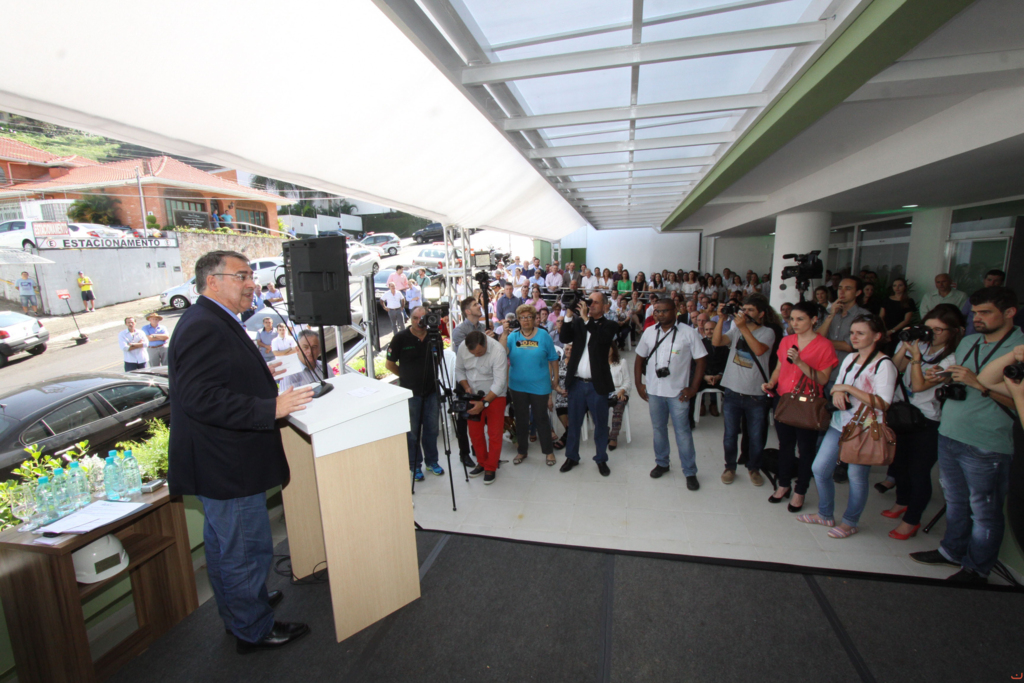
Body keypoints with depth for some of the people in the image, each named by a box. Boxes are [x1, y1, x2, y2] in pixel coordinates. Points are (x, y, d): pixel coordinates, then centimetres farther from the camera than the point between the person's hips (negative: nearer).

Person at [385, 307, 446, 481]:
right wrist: (407, 376, 3)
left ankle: (432, 461, 30)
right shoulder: (401, 338, -10)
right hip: (411, 392, -3)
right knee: (412, 431, 8)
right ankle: (414, 466, 24)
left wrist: (428, 375, 6)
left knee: (431, 429, 13)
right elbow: (389, 364, -2)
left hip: (432, 390, 3)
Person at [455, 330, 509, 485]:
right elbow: (459, 370, 4)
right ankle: (481, 463, 32)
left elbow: (499, 382, -28)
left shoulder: (498, 351, -27)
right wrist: (466, 387, -12)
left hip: (494, 396, -4)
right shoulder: (462, 348, -12)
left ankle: (491, 468, 18)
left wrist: (484, 403, -31)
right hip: (474, 396, 5)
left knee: (494, 434, 0)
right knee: (475, 432, 12)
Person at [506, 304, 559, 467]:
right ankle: (522, 451, 30)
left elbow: (553, 359, 2)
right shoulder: (513, 336, 1)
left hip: (539, 385, -2)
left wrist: (555, 378, 3)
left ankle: (548, 451, 25)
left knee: (541, 418, 7)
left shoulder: (543, 335, -3)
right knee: (521, 419, 14)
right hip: (518, 385, 2)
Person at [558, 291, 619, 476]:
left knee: (600, 424, 10)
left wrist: (585, 318, -22)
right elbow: (564, 339, -7)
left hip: (597, 384, -2)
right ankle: (572, 457, 28)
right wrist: (569, 315, -16)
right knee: (573, 423, 13)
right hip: (577, 383, 2)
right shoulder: (577, 322, 6)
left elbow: (604, 338, -22)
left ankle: (601, 459, 26)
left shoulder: (609, 325, -1)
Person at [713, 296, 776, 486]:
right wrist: (721, 319, -16)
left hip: (756, 395, -2)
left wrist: (743, 327, -24)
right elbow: (716, 342, -8)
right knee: (730, 435, 12)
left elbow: (759, 350, -22)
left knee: (756, 437, 11)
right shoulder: (736, 329, 7)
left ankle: (754, 468, 32)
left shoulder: (767, 332, -3)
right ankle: (730, 467, 30)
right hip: (732, 392, 2)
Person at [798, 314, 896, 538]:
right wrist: (837, 392, -7)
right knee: (819, 469, 9)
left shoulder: (884, 365, -12)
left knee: (857, 477, 5)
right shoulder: (850, 358, 9)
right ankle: (825, 515, 28)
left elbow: (883, 403, -20)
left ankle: (850, 522, 26)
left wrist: (849, 389, -19)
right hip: (839, 424, 7)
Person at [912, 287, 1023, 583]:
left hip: (986, 445, -7)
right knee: (954, 501, 21)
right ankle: (952, 551, 38)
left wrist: (978, 383, -25)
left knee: (984, 511, 8)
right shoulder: (968, 342, 10)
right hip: (948, 435, 7)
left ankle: (977, 569, 24)